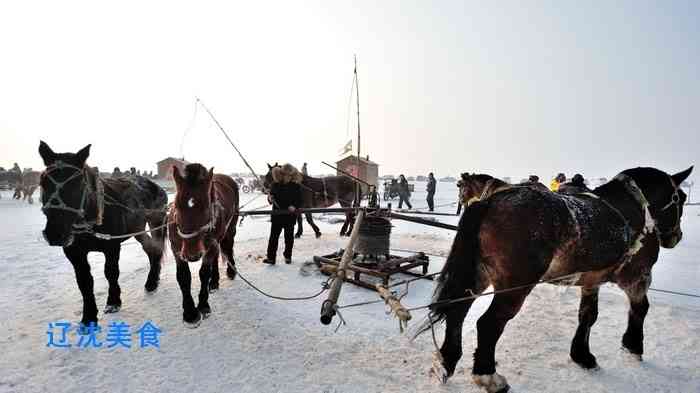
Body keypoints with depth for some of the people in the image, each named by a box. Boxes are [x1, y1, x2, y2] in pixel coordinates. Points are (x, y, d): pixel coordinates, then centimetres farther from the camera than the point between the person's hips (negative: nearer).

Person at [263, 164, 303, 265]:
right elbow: (271, 196, 8)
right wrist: (270, 198, -14)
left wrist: (294, 206, -21)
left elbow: (299, 200, -3)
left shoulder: (296, 185, -5)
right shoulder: (275, 184, -1)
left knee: (289, 237, 12)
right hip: (277, 215, 1)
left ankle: (288, 256, 27)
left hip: (290, 216, -1)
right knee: (273, 236, 1)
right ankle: (271, 257, 6)